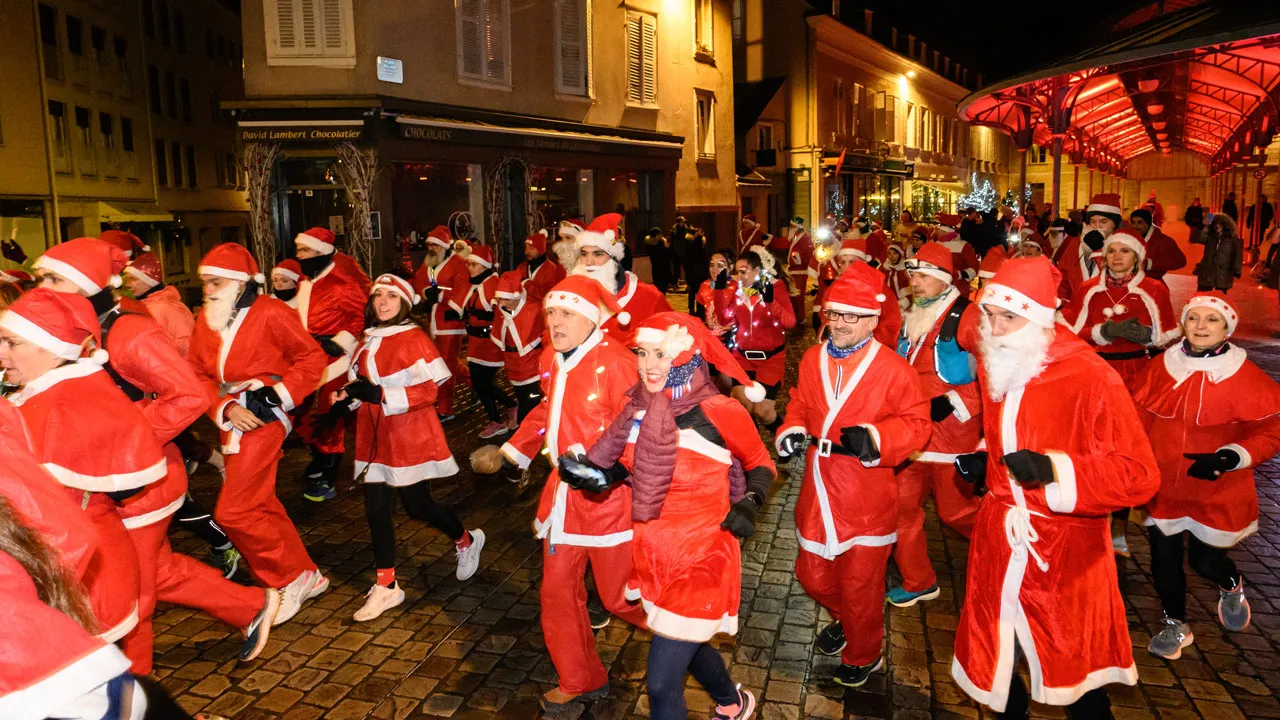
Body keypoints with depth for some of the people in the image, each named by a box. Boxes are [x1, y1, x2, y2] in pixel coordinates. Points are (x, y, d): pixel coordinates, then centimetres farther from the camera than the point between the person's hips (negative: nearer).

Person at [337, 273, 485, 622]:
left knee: (418, 505, 5)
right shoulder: (368, 340, 9)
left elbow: (430, 390, -18)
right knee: (376, 509, 5)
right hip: (374, 437, 6)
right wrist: (347, 396, -3)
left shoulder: (413, 337, -11)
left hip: (409, 436, -6)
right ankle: (385, 586, 18)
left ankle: (467, 541, 33)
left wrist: (381, 395, -26)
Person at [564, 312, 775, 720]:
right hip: (652, 556, 7)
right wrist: (599, 474, -8)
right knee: (685, 645, 29)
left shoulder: (720, 413, -20)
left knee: (662, 684, -2)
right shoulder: (639, 408, -4)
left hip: (700, 560, -7)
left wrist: (750, 504, -21)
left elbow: (762, 465, -3)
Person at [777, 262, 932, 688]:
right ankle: (844, 620, 50)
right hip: (819, 491, 5)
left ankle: (863, 655, 35)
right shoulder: (812, 359, 4)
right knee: (813, 575, 18)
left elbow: (915, 424, -9)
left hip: (866, 498, -5)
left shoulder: (892, 369, -12)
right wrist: (792, 431, -3)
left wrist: (873, 439, -25)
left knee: (860, 583, 9)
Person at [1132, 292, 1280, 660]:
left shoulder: (1247, 377, -12)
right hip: (1163, 487, 2)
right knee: (1164, 558, 10)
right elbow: (1141, 418, 5)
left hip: (1217, 493, -2)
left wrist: (1232, 457, -23)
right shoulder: (1162, 367, -5)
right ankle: (1175, 625, 35)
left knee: (1206, 561, 9)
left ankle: (1231, 586, 49)